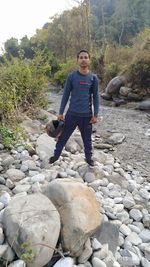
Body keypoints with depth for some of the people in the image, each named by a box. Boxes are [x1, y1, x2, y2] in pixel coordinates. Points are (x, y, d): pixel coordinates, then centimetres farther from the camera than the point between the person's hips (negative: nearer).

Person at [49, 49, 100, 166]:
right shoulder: (72, 76, -2)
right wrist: (61, 112, 0)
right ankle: (56, 155, 30)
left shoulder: (93, 77, 0)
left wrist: (95, 115, -2)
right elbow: (66, 95, 1)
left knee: (87, 139, 13)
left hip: (87, 115, 0)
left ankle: (89, 157, 33)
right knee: (63, 136, 10)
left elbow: (96, 97, 3)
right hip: (72, 113, 0)